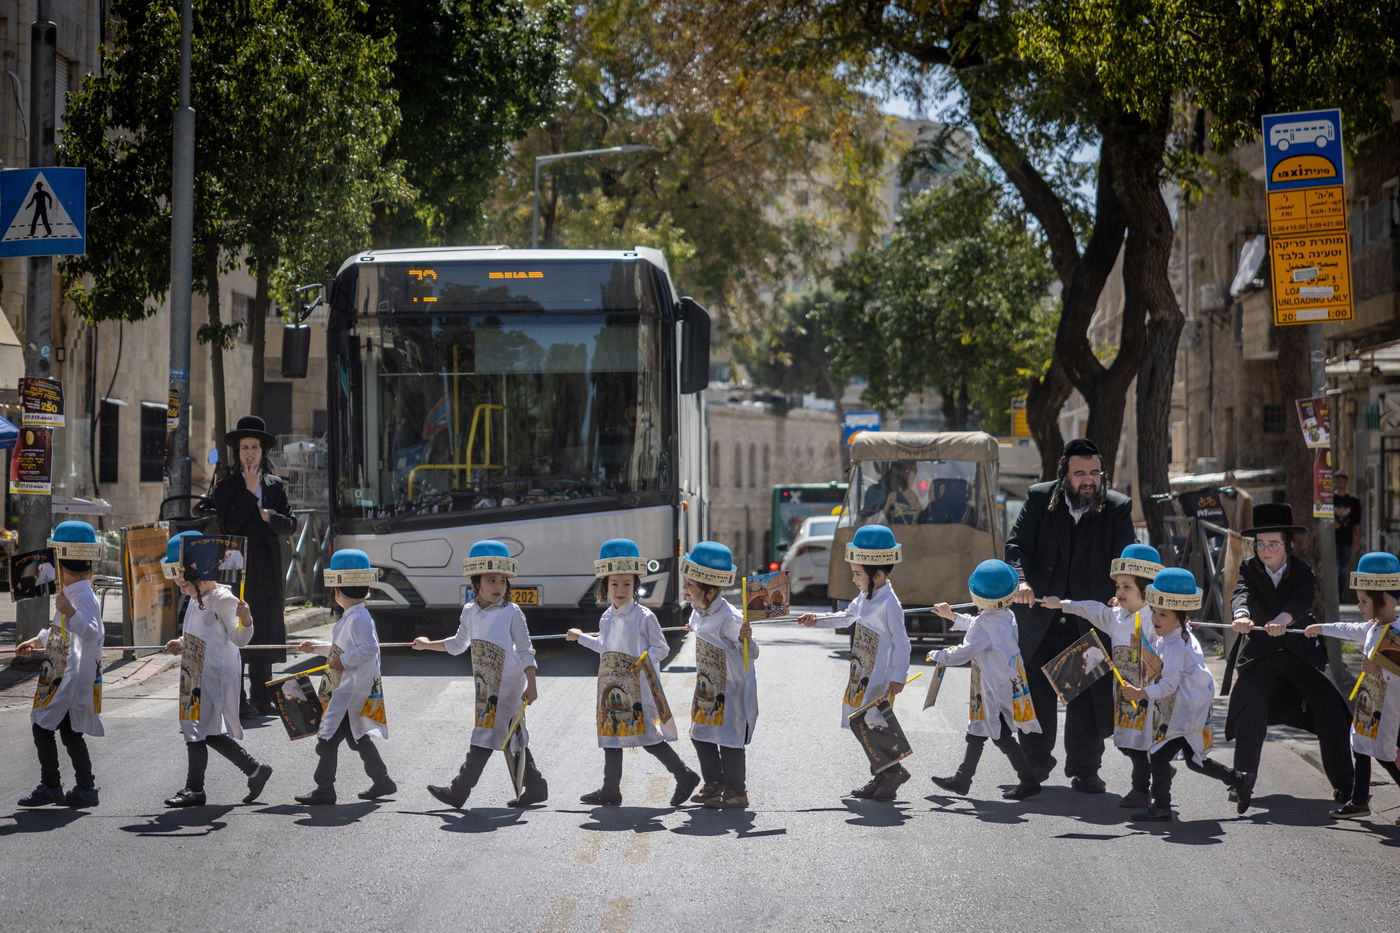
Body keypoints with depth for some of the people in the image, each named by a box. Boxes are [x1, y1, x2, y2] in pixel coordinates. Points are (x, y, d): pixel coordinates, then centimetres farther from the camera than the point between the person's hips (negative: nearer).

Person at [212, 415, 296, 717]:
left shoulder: (276, 485, 14)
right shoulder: (227, 486, 2)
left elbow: (290, 524, 9)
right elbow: (229, 524, -12)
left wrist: (270, 516, -10)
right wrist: (249, 491, -11)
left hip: (267, 569, 4)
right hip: (236, 567, -4)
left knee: (266, 630, 7)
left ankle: (261, 697, 14)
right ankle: (237, 700, -7)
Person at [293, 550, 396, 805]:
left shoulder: (358, 619, -19)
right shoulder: (354, 617, 13)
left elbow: (368, 648, -30)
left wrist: (343, 661, -22)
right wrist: (318, 648, 31)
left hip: (352, 691, -11)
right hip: (347, 690, 11)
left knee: (327, 740, -6)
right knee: (359, 737, 19)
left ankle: (324, 790, -3)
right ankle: (382, 781, 26)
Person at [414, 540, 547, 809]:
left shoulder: (511, 613, -8)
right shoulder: (470, 612, 10)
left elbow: (525, 650, -8)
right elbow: (459, 644, 27)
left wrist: (531, 685, -14)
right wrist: (428, 645, 28)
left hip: (506, 683, -7)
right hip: (485, 685, 7)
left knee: (485, 734, -7)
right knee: (510, 736, 9)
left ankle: (459, 791, -8)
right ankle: (534, 787, 16)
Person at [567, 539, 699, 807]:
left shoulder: (644, 617, -9)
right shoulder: (607, 619, 11)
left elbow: (661, 647, -6)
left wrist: (646, 658, -23)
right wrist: (581, 638, 32)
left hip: (639, 687, -7)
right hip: (613, 687, 7)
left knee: (649, 738, -10)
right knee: (611, 736, 10)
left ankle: (684, 776, -1)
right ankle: (610, 790, 16)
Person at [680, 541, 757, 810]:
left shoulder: (729, 618, -27)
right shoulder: (699, 612, -1)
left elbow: (751, 654, -22)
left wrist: (746, 640, -40)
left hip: (733, 690, -9)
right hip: (708, 689, 9)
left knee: (729, 741, -1)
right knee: (701, 736, 14)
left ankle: (736, 793, 12)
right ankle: (713, 786, 28)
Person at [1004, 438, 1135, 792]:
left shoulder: (1117, 507, 0)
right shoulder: (1040, 498, 1)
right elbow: (1016, 543, -6)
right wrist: (1021, 580, -25)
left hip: (1090, 621, -1)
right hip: (1039, 616, 1)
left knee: (1088, 697, 1)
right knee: (1035, 693, 9)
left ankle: (1084, 769, 11)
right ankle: (1036, 763, 25)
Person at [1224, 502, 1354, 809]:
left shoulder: (1302, 571, -6)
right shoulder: (1249, 568, -4)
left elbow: (1302, 601, -25)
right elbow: (1242, 594, -23)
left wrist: (1282, 619, -47)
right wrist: (1241, 615, -47)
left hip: (1299, 650, 0)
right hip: (1259, 653, 0)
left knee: (1331, 712, -7)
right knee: (1250, 716, -16)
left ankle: (1343, 784, 4)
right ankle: (1243, 786, -4)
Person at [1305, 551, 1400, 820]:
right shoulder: (1373, 628, 7)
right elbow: (1350, 630, 27)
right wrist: (1321, 628, 37)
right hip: (1368, 705, 10)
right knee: (1360, 748, 18)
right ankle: (1359, 801, 30)